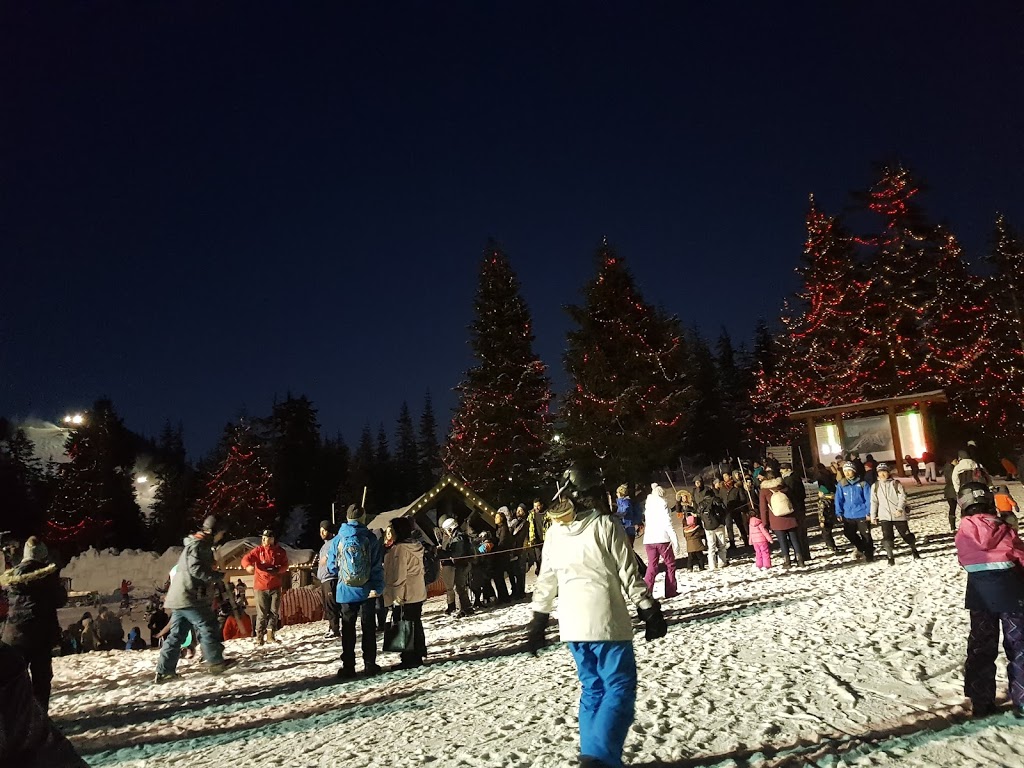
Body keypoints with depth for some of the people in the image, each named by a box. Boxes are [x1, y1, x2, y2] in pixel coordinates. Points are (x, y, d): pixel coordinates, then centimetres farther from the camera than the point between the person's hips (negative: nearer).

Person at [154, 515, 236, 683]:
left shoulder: (201, 545, 21)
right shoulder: (198, 545, -11)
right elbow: (196, 568, -23)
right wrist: (216, 576, -17)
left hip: (180, 597, 10)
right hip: (190, 597, -10)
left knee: (176, 634, 9)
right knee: (207, 626, -2)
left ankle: (164, 671, 9)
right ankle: (215, 662, 4)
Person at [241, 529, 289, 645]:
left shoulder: (280, 552, 3)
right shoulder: (258, 550, -1)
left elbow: (285, 566, 3)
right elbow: (246, 559, -13)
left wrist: (277, 571, -18)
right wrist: (248, 566, -36)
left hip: (275, 587, 2)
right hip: (261, 587, -2)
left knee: (274, 612, 3)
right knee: (261, 613, -2)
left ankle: (270, 635, 12)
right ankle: (259, 637, 6)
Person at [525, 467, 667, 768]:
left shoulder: (555, 531, 7)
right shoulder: (606, 525, -7)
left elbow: (546, 580, 10)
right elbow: (629, 574, -5)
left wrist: (538, 620, 18)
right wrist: (650, 611, 3)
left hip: (571, 622, 6)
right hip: (605, 619, -6)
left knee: (592, 688, 17)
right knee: (619, 688, 0)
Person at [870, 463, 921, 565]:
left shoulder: (896, 483, -2)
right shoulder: (875, 486, 5)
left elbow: (902, 497, -8)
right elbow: (874, 502, 8)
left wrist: (900, 509, -23)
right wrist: (873, 516, 7)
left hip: (898, 514, -1)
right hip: (884, 516, 1)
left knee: (906, 534, 11)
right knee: (887, 537, -8)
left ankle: (914, 550, 38)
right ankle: (890, 557, 5)